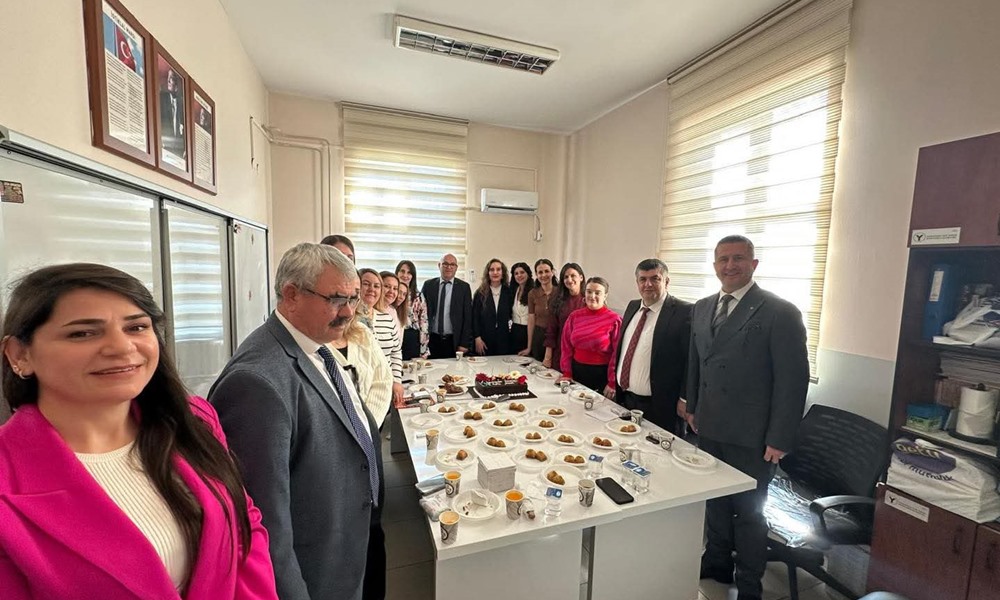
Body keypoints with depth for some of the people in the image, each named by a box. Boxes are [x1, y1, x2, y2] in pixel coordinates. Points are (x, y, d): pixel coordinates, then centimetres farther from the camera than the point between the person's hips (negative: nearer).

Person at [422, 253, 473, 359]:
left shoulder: (464, 287, 1)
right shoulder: (428, 285, 5)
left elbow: (468, 317, -1)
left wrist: (464, 344, -6)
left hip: (454, 342, -1)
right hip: (431, 341, 1)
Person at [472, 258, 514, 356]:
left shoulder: (509, 292, 4)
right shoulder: (480, 293, 0)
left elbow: (511, 314, 9)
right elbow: (475, 317, -1)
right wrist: (477, 338, -7)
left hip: (504, 340, 1)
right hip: (484, 340, -1)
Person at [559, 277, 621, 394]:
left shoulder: (614, 319, -10)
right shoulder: (574, 316, 2)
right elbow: (566, 346, 5)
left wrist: (612, 383, -9)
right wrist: (567, 373, 2)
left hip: (602, 375, -3)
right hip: (577, 372, 4)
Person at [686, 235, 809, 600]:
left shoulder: (780, 313, -13)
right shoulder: (702, 308, 6)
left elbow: (793, 380, -13)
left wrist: (779, 439, -13)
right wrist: (693, 407, 14)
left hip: (750, 435, -5)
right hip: (709, 427, 5)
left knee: (748, 510, 13)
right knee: (715, 500, 20)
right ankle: (717, 562, 41)